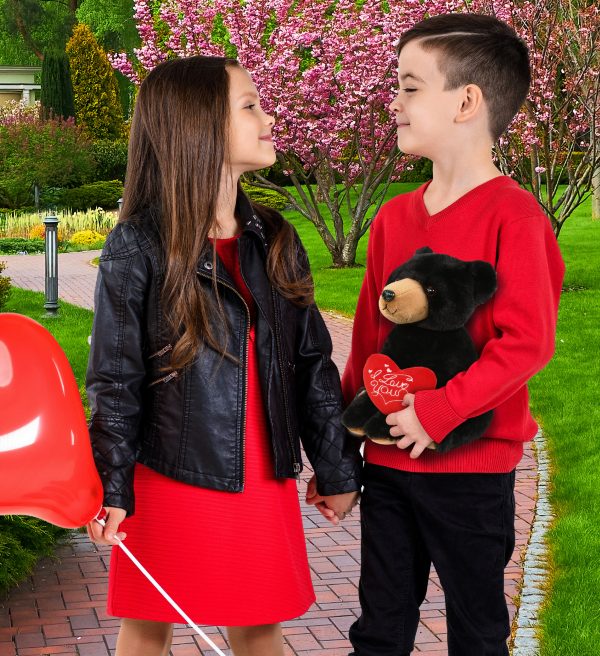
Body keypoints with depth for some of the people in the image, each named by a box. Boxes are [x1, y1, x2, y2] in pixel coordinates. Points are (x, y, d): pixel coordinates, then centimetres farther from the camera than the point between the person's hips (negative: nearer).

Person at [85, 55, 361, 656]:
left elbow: (312, 360, 9)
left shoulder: (274, 240, 5)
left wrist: (336, 468, 11)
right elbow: (114, 381, -7)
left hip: (264, 482, 4)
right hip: (169, 477, -4)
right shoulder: (137, 248, -9)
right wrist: (111, 488, -12)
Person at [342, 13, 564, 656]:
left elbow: (527, 342, -19)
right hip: (387, 461, 6)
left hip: (471, 466, -6)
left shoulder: (511, 215, -13)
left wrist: (437, 411, -23)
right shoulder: (393, 218, 7)